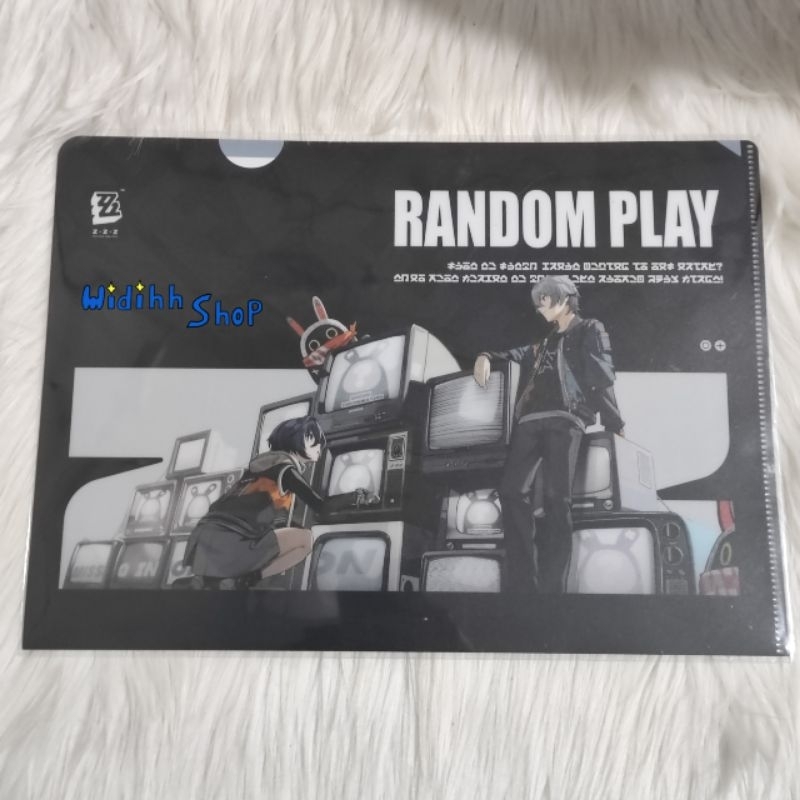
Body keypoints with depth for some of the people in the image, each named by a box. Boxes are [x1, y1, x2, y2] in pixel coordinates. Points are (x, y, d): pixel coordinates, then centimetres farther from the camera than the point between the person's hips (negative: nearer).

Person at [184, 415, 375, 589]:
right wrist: (356, 496, 11)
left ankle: (208, 579, 12)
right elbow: (320, 506, -2)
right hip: (229, 545, -8)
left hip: (205, 539, 8)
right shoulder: (286, 468, -1)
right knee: (305, 539, 3)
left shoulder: (262, 461, 20)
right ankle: (238, 581, -6)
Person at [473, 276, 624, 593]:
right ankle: (523, 583, -8)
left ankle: (552, 585, -13)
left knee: (556, 498, -14)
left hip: (565, 419, -5)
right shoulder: (542, 341, 33)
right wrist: (486, 356, 12)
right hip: (529, 420, 5)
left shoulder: (590, 331, 17)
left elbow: (601, 379, 5)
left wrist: (615, 424, -5)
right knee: (512, 492, -10)